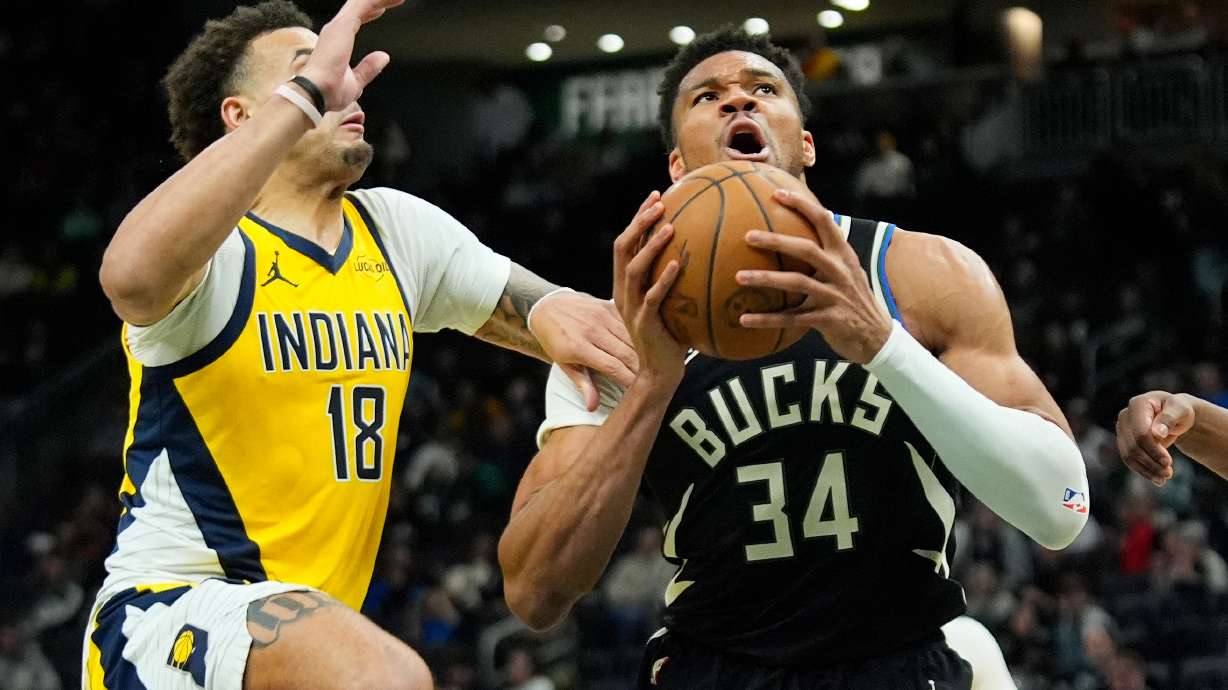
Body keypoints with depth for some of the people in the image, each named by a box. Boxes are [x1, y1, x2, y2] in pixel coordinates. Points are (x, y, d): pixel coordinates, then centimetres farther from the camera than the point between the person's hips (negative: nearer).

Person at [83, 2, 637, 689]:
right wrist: (304, 93, -33)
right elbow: (134, 275, -35)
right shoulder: (213, 245, -11)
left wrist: (556, 311, -13)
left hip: (311, 624, 9)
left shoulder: (397, 231, 12)